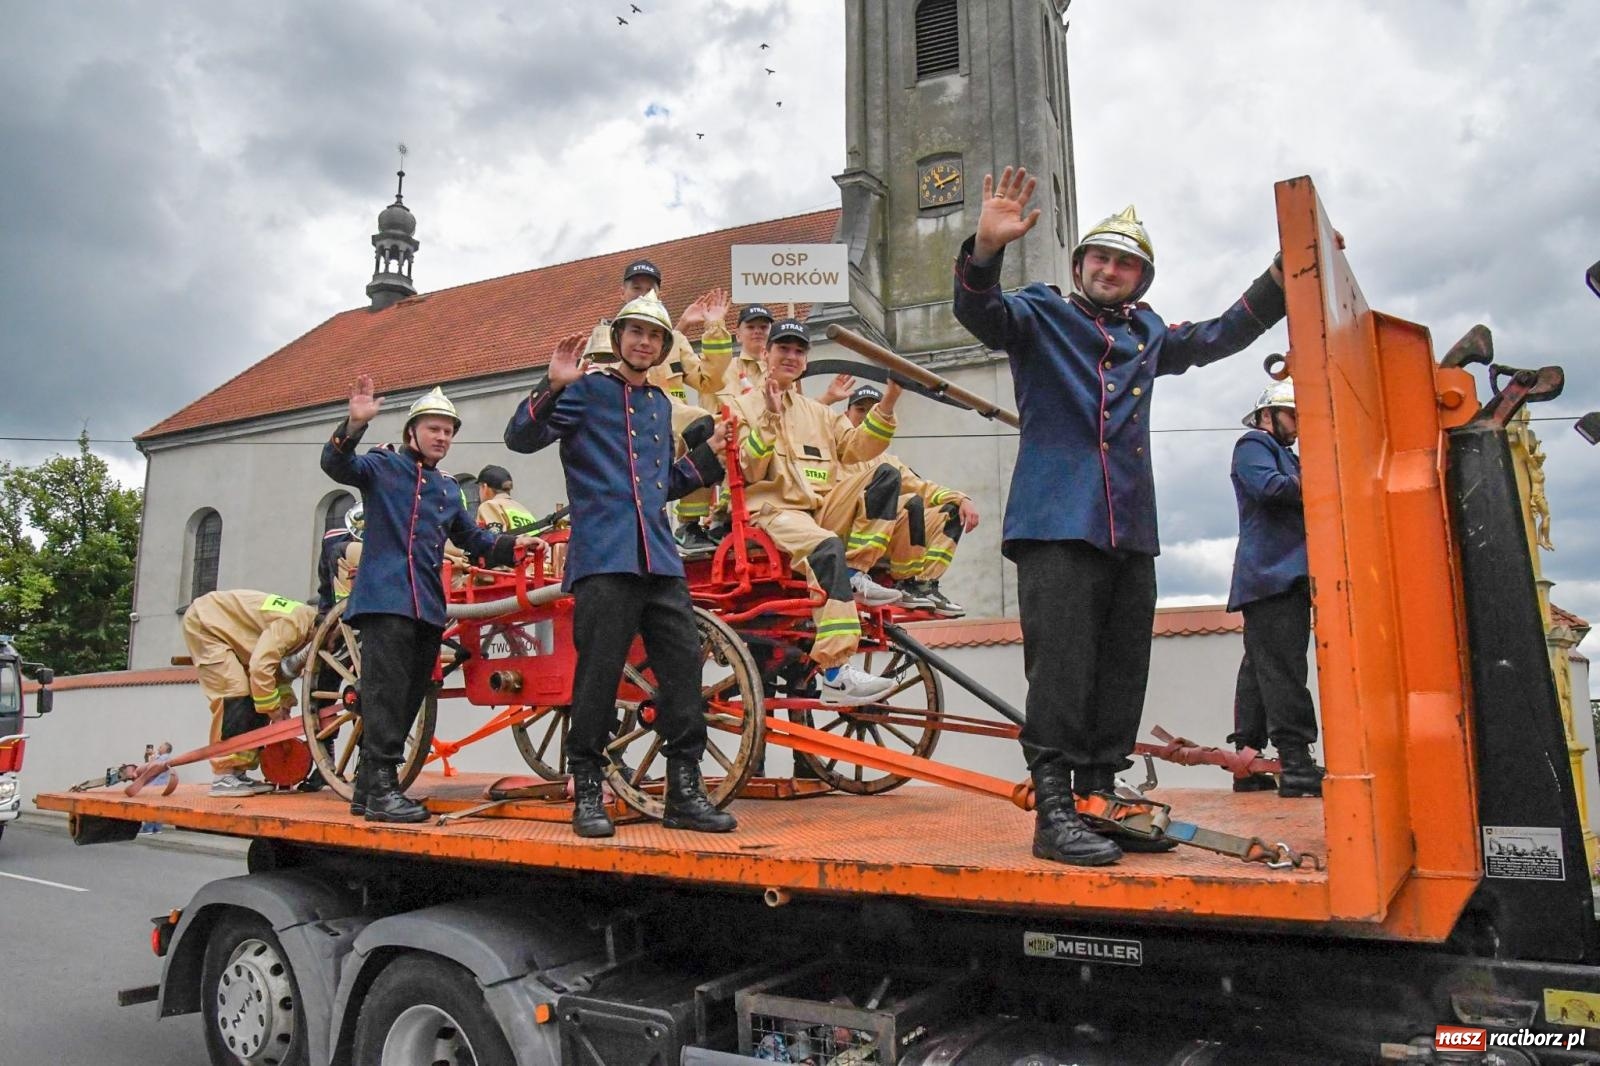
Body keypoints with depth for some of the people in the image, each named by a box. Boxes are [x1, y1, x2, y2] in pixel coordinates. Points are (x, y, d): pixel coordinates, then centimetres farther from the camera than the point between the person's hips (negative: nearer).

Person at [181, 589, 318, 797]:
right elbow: (260, 667, -35)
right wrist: (275, 712, -23)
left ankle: (238, 772, 6)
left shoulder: (306, 625, -3)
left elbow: (282, 667, 8)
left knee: (256, 698, 2)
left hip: (224, 628, 9)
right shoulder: (293, 623, -31)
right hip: (205, 622, -9)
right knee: (234, 693, -19)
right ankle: (221, 777, -16)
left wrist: (284, 708, -3)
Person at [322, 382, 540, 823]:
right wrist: (354, 424, -28)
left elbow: (471, 537, 27)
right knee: (387, 691, -14)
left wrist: (510, 545, 10)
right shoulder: (383, 465, 6)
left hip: (429, 604, 7)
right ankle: (381, 789, -12)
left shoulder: (448, 488, 25)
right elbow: (337, 465, -11)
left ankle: (367, 787, 17)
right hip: (386, 598, -7)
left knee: (409, 696, 8)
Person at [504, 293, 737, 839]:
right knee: (598, 673, -5)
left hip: (661, 559, 6)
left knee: (684, 667, 1)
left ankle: (685, 793, 10)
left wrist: (709, 452, 19)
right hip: (604, 557, -6)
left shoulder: (661, 404, 24)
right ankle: (587, 794, 8)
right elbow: (520, 438, -3)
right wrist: (553, 386, -16)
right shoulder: (587, 390, 7)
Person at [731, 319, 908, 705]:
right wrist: (770, 418, -15)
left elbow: (857, 448, 10)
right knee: (828, 548, -36)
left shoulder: (817, 412, 27)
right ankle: (834, 673, -42)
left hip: (824, 510, 6)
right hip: (773, 510, -6)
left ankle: (856, 576, -18)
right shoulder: (745, 406, 10)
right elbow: (748, 471, -5)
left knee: (885, 474, -11)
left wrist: (887, 403, -1)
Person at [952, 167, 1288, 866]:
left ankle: (1098, 798, 18)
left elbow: (1222, 335, 34)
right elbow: (979, 312, -10)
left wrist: (1282, 275, 24)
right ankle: (1054, 811, -8)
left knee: (1122, 673, 8)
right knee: (1060, 669, -12)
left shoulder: (1148, 335, 25)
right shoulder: (1041, 315, 8)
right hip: (1056, 522, -6)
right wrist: (987, 249, -29)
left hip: (1130, 527, 7)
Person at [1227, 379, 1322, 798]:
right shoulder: (1253, 445, 3)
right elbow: (1268, 486, -16)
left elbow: (1299, 507, 28)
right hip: (1271, 574, -10)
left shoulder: (1286, 456, 33)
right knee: (1282, 669, -16)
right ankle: (1295, 762, -21)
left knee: (1260, 670, 7)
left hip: (1288, 576, 10)